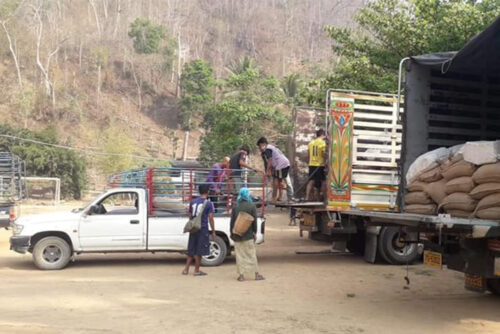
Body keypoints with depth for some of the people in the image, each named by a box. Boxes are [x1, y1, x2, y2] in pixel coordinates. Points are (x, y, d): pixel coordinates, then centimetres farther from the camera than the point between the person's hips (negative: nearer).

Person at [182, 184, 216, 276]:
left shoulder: (193, 202, 8)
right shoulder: (208, 203, -7)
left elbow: (190, 216, 14)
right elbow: (210, 218, -9)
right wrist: (213, 231, -3)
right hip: (203, 229, -5)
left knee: (191, 250, 14)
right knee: (199, 251, 3)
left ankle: (186, 269, 14)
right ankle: (197, 270, 8)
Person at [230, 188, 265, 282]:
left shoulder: (235, 207, 1)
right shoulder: (252, 206, -5)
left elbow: (232, 221, 4)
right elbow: (254, 221, -5)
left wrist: (232, 233, 13)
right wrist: (254, 232, 3)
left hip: (237, 235, 2)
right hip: (248, 235, -2)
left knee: (240, 255, 7)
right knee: (252, 254, 7)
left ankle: (241, 275, 7)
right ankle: (256, 274, 10)